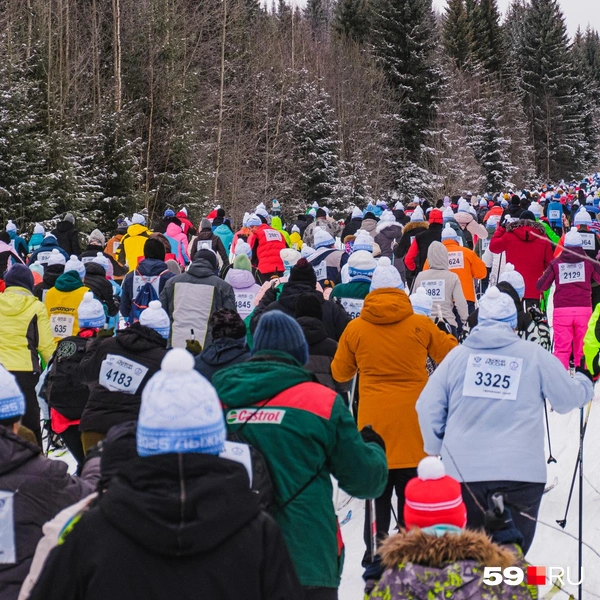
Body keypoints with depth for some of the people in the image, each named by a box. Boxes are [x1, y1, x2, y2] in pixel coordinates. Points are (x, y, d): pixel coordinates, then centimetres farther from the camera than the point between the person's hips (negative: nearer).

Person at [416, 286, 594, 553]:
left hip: (464, 470, 2)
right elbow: (568, 398, 8)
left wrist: (436, 448, 20)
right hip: (520, 471, -2)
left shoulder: (457, 355, 4)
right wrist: (584, 381, 31)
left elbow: (428, 406, 5)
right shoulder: (535, 355, -1)